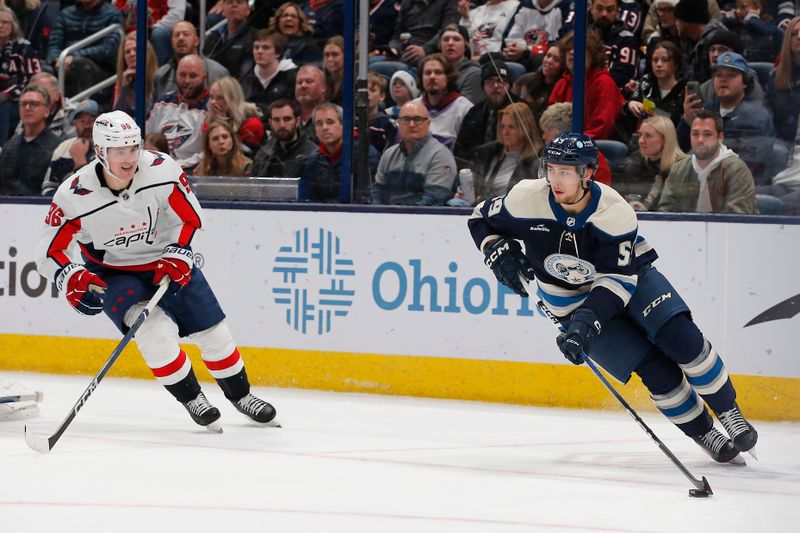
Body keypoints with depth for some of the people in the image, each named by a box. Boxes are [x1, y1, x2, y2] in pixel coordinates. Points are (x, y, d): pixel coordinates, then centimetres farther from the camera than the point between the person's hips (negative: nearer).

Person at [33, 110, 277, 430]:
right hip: (111, 273, -2)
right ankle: (191, 399, -3)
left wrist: (178, 255, -21)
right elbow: (49, 251, -16)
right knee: (156, 330, -25)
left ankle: (240, 395, 29)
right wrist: (71, 278, -34)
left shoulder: (162, 170, -24)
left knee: (213, 332, 4)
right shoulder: (75, 196, -26)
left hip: (167, 262, 2)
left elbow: (190, 217, -8)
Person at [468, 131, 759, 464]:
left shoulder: (615, 212, -27)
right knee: (654, 367, -15)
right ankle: (705, 435, 2)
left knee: (681, 338, -21)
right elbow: (482, 219, -3)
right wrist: (499, 254, -21)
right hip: (571, 299, 0)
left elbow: (618, 280, -27)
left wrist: (585, 322, -39)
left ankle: (729, 412, -1)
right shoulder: (527, 200, -22)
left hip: (630, 278, 0)